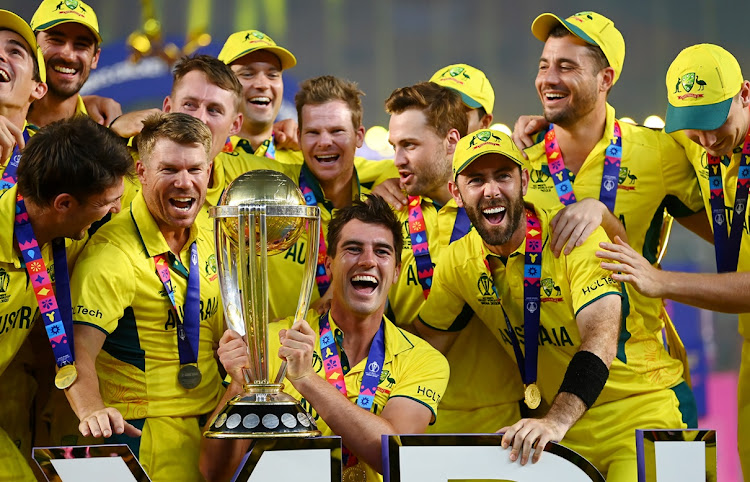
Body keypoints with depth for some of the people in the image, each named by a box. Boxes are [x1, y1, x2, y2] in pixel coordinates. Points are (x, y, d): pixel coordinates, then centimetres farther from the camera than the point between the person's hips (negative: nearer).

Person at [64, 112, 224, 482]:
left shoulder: (207, 240, 7)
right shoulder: (113, 253, -17)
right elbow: (77, 353, -26)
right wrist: (92, 411, -42)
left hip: (209, 422, 7)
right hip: (144, 432, -7)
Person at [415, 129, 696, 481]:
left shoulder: (578, 236, -17)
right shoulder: (459, 261, -2)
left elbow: (600, 341, -29)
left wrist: (556, 421, -44)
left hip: (644, 410, -5)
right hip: (563, 428, 5)